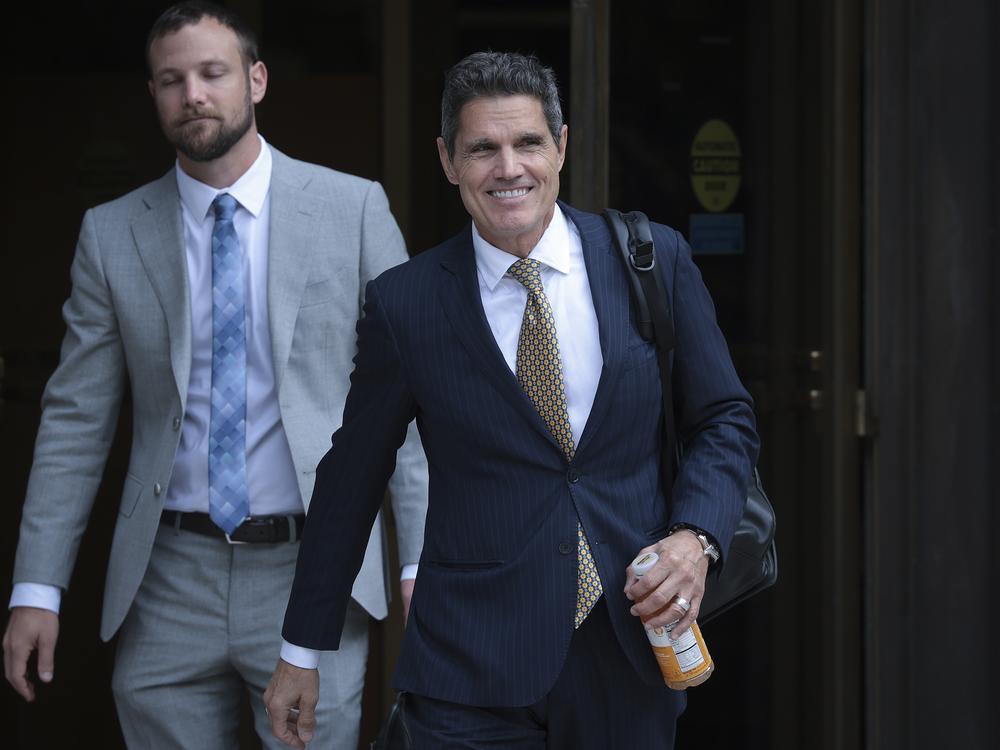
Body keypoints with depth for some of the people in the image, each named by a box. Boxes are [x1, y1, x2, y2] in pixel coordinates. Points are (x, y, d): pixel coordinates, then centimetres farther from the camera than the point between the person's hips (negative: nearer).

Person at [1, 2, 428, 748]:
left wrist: (420, 561, -5)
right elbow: (75, 420, 6)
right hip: (169, 581, 2)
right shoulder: (113, 234, 5)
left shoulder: (352, 209, 0)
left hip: (311, 573, -1)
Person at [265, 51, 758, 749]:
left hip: (633, 655, 2)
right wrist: (303, 650, 11)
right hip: (474, 672, -1)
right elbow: (351, 480, 6)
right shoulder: (404, 304, -2)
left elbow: (725, 420, 8)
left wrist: (696, 536, -10)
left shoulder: (656, 259, 1)